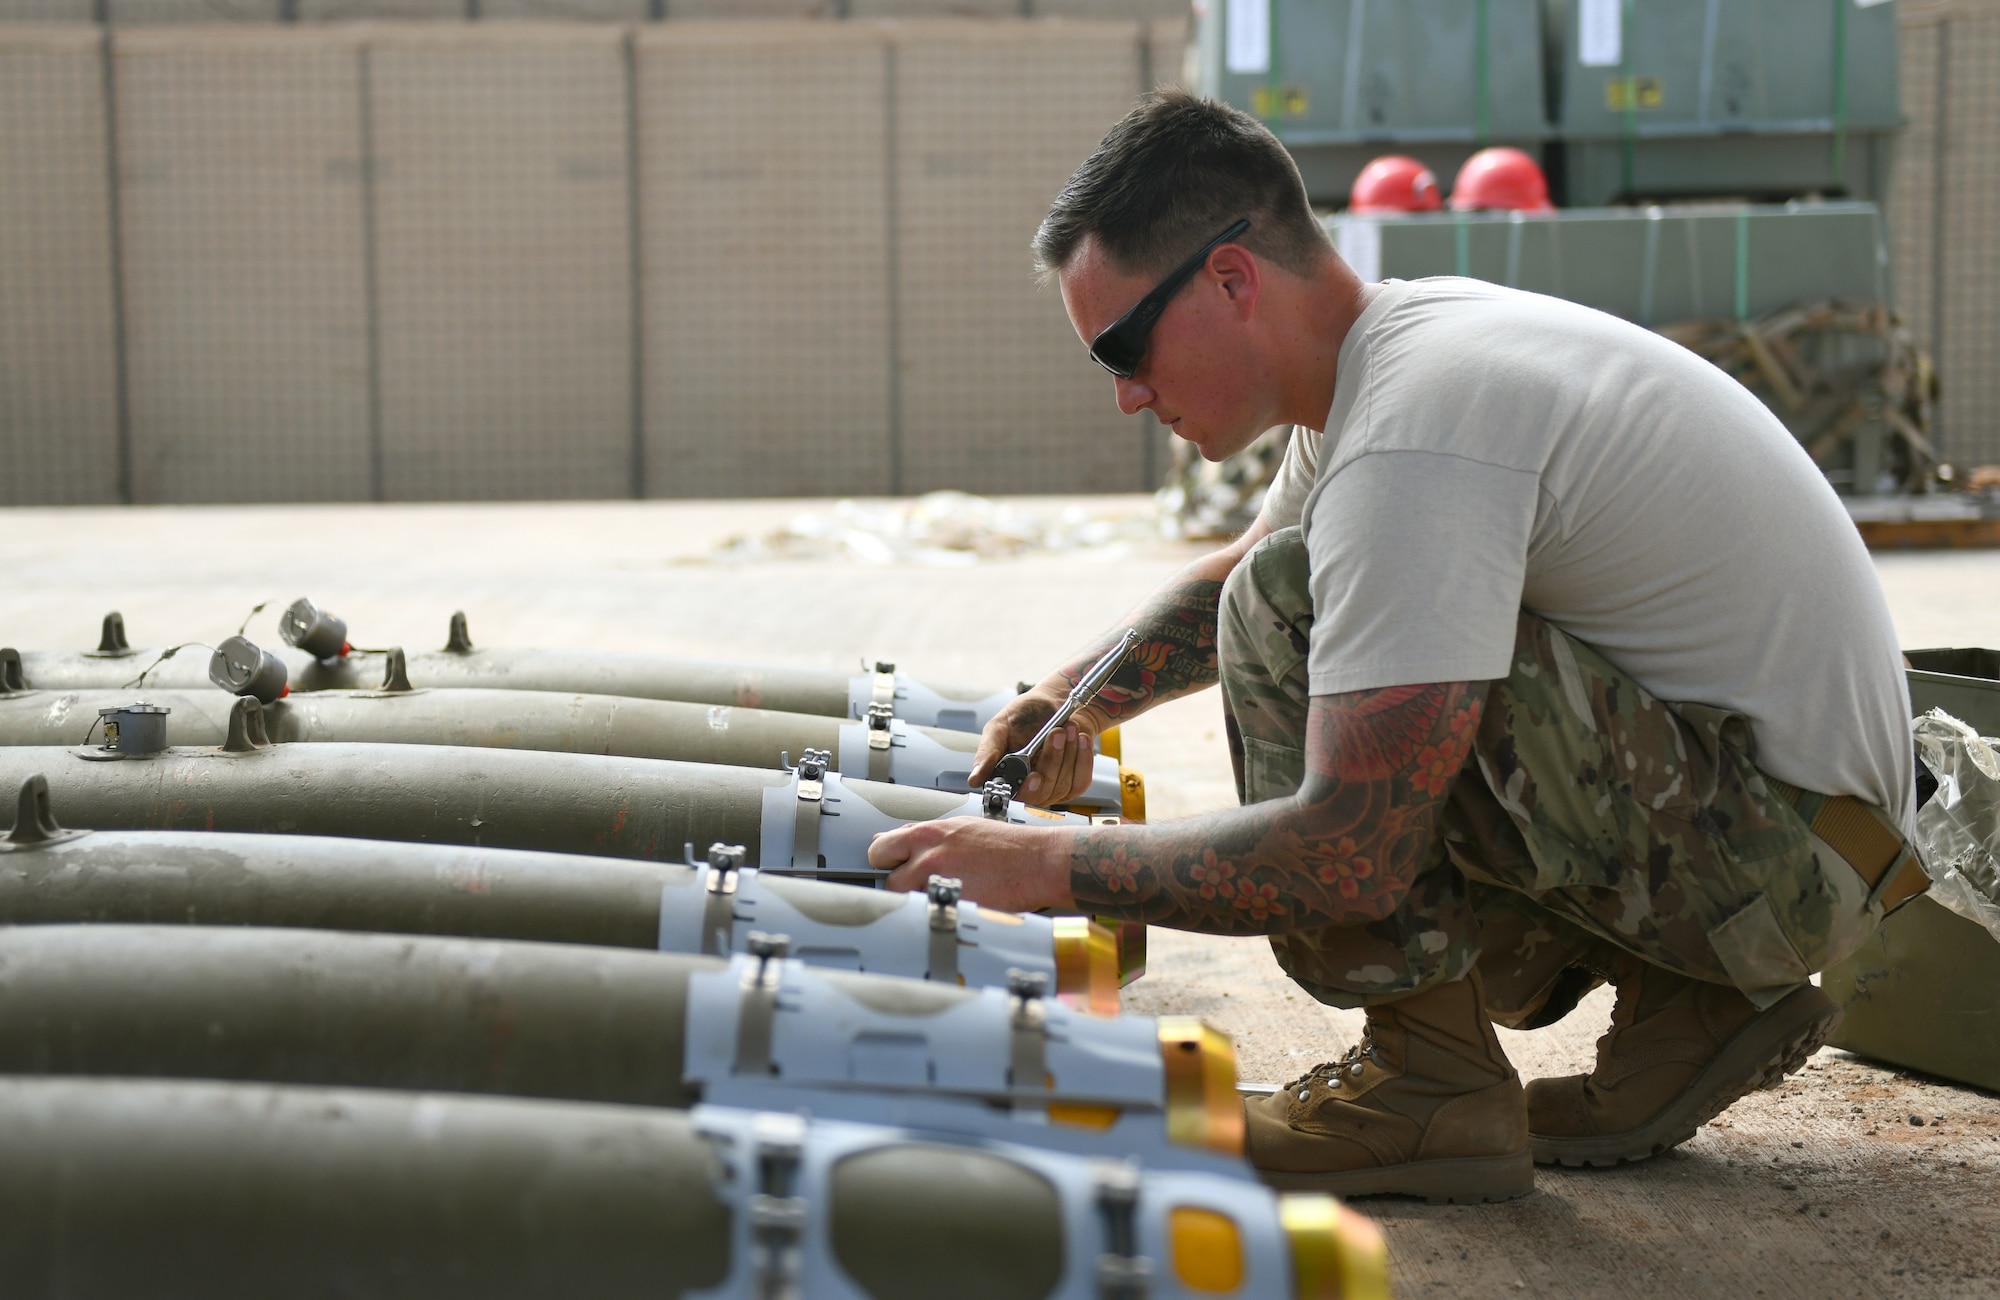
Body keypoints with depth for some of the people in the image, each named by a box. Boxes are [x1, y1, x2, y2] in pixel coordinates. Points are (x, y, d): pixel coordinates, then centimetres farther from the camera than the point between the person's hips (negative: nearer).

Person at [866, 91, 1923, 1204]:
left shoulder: (1411, 441, -24)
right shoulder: (1393, 342, 7)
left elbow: (1347, 856, -29)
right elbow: (1233, 574, 28)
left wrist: (1048, 867, -19)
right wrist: (1079, 695, 14)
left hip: (1789, 842, -10)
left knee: (1288, 613, -19)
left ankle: (1431, 1089, -9)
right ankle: (1684, 999, 13)